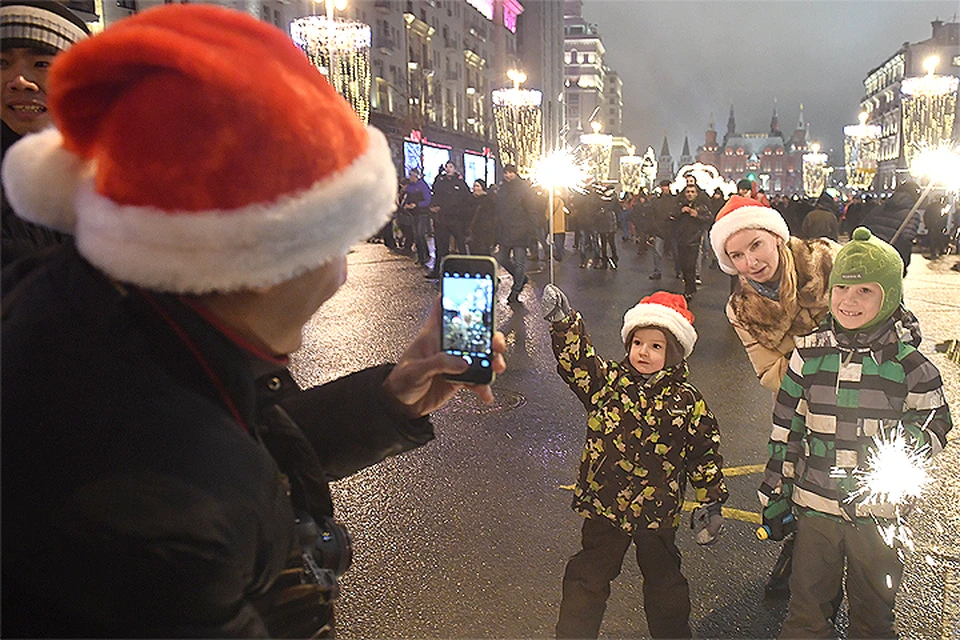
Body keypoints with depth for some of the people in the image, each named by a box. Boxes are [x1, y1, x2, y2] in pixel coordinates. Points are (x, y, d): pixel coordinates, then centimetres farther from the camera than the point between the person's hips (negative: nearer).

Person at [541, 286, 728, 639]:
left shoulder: (687, 402, -8)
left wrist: (711, 503, -1)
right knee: (587, 577, 13)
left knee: (663, 579, 21)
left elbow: (705, 453, -1)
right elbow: (577, 358, -17)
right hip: (603, 505, 1)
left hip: (657, 512, -1)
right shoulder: (609, 381, -5)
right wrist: (562, 319, -31)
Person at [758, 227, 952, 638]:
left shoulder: (908, 362, -8)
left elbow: (936, 423, 5)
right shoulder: (809, 353, -5)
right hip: (814, 503, 1)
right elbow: (786, 428, 2)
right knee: (807, 603, 16)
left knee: (873, 605, 20)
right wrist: (775, 491, 5)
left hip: (880, 510, 0)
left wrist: (907, 440, -18)